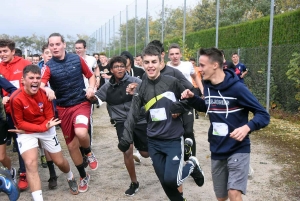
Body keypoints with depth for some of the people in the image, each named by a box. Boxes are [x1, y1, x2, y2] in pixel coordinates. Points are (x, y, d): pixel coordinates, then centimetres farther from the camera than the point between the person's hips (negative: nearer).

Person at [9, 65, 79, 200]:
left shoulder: (45, 94, -15)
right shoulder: (16, 98, -24)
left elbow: (50, 118, -5)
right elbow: (19, 123, -16)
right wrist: (43, 127, -25)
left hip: (47, 130, 2)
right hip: (26, 133, -2)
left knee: (60, 161, 10)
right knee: (30, 163, -20)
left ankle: (70, 178, 44)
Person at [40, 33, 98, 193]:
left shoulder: (77, 59, -3)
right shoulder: (48, 67, -6)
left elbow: (91, 76, 9)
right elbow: (40, 85, -20)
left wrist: (91, 88, -11)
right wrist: (47, 90, -43)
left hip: (81, 104, -2)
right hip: (63, 109, 2)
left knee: (81, 133, -31)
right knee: (71, 145, 9)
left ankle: (89, 153, 5)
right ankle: (83, 176, 31)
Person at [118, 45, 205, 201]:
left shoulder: (172, 82, -8)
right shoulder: (141, 88, 0)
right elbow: (133, 115, -3)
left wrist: (180, 109, -12)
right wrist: (126, 138, -13)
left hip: (174, 139, -3)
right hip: (154, 142, 3)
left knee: (171, 179, -12)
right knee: (165, 182, 8)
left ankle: (192, 166, 17)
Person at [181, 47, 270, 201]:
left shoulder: (237, 88, -18)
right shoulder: (208, 86, 0)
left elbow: (263, 115, -16)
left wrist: (247, 127, -36)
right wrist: (192, 98, 2)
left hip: (238, 149, -6)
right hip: (217, 150, 6)